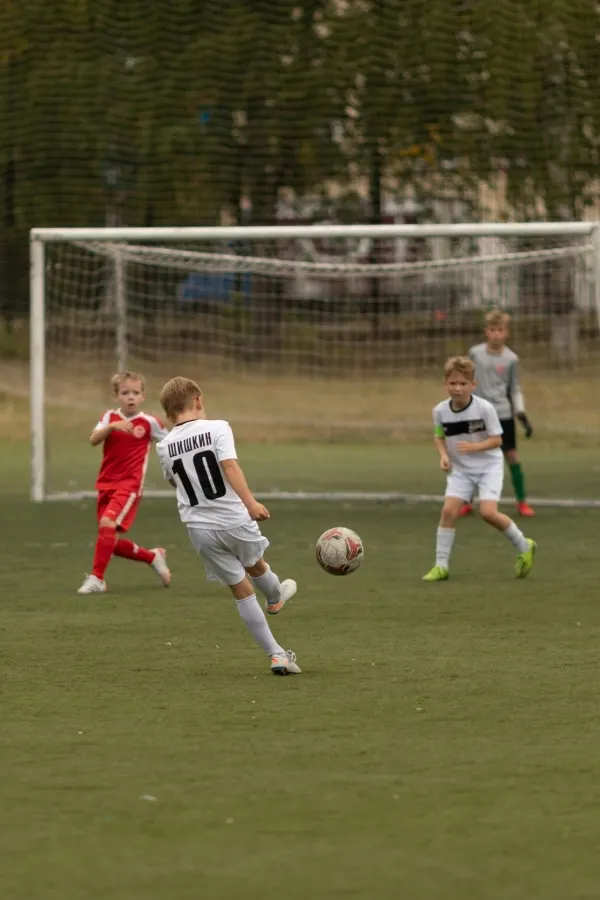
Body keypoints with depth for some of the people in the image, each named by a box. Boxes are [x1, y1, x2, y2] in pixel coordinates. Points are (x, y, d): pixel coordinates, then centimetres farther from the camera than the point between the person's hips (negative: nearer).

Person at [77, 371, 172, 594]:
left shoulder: (149, 422, -2)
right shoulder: (110, 417, 4)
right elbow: (94, 439, -13)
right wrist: (111, 426, -30)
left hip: (129, 486, -5)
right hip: (106, 484, 5)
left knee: (107, 524, -26)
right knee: (112, 542, 6)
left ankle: (97, 578, -19)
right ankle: (153, 557, 30)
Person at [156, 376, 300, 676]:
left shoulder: (164, 447, 1)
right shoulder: (217, 428, -9)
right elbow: (229, 465, -22)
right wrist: (250, 502, -27)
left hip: (199, 528, 2)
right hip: (234, 519, -2)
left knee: (242, 589, 10)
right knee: (255, 565, 30)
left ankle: (277, 654, 10)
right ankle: (276, 598, 61)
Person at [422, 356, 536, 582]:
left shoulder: (484, 408, -19)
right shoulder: (440, 411, -8)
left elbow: (497, 439, -13)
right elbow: (439, 436, 9)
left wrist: (474, 447, -29)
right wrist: (443, 454, -10)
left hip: (488, 466, -4)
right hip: (461, 469, 4)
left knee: (488, 512, -18)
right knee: (449, 510, -12)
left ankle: (524, 547, 7)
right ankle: (441, 566, -2)